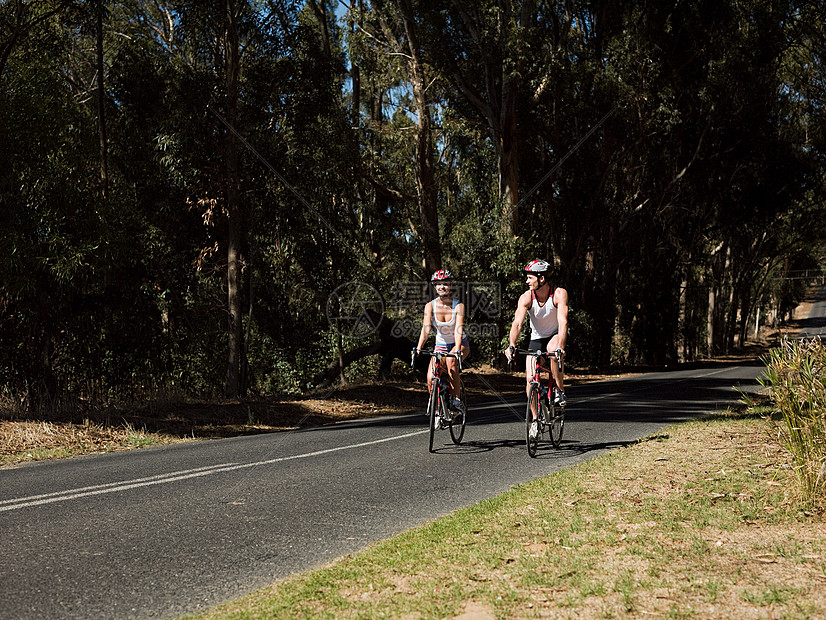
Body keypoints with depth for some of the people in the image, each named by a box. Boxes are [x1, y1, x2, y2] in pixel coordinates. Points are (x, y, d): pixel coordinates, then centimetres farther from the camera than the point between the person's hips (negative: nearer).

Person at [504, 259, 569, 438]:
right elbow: (517, 323, -29)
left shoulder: (559, 294, -24)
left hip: (556, 335, -3)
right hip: (537, 338, 3)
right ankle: (535, 419, 8)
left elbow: (563, 322, -34)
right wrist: (511, 345, -46)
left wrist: (560, 346, -49)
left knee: (553, 350, -38)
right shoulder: (526, 297, -18)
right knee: (530, 379, -10)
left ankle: (560, 391, -17)